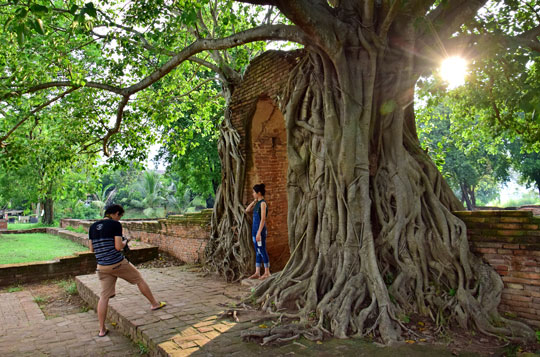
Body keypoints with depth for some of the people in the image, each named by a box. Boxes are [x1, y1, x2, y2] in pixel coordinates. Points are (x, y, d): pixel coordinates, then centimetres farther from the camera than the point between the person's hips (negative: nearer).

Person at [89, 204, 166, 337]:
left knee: (104, 296, 10)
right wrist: (125, 242, 4)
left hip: (102, 267, 6)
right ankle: (154, 304, 29)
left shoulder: (93, 227, 8)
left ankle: (102, 330, 13)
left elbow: (92, 249, 12)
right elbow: (119, 247, -16)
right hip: (118, 264, -5)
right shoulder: (115, 224, -11)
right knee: (139, 279, 15)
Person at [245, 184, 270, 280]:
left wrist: (259, 233, -21)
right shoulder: (257, 203, 13)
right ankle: (257, 273, 16)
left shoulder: (263, 203, -14)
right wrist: (254, 201, 8)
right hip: (255, 229, 9)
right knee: (257, 252, 11)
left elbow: (263, 219, -18)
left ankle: (267, 272, 10)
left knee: (262, 251, -1)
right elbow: (247, 210, 18)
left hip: (260, 230, -9)